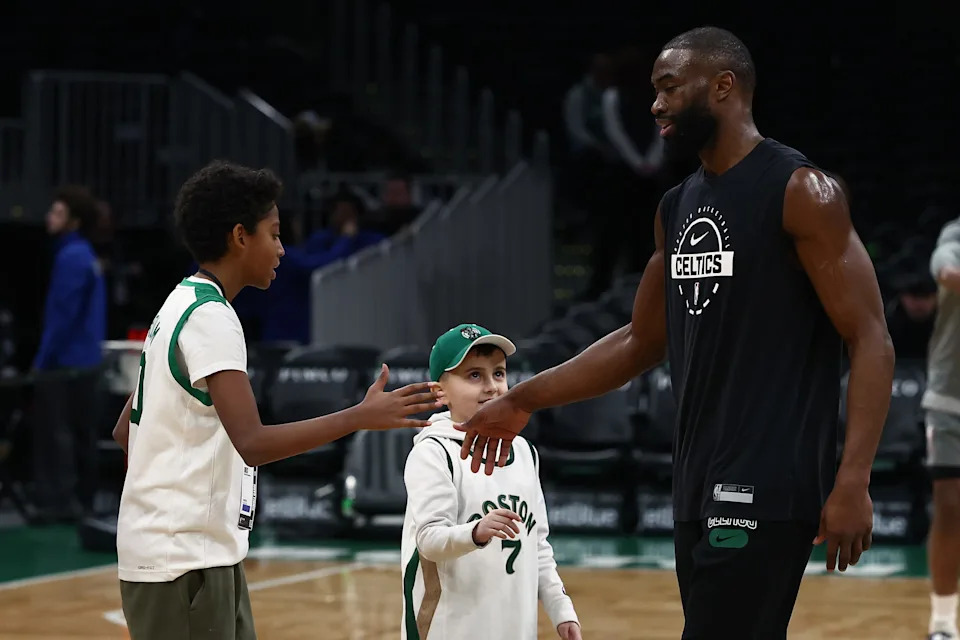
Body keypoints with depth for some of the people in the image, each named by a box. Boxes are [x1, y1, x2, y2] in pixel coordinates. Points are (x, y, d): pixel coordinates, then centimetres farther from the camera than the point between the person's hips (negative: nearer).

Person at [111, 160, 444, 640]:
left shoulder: (182, 308, 15)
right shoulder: (209, 317, -16)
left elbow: (125, 431, 21)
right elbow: (252, 443, -26)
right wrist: (361, 417, -27)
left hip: (208, 552, 10)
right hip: (182, 557, -10)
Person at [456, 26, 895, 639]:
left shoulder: (800, 190, -10)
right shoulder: (677, 207, 15)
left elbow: (872, 342, -13)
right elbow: (643, 341, 25)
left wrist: (852, 482, -22)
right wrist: (523, 401, 20)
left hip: (768, 489, -8)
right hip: (700, 486, 8)